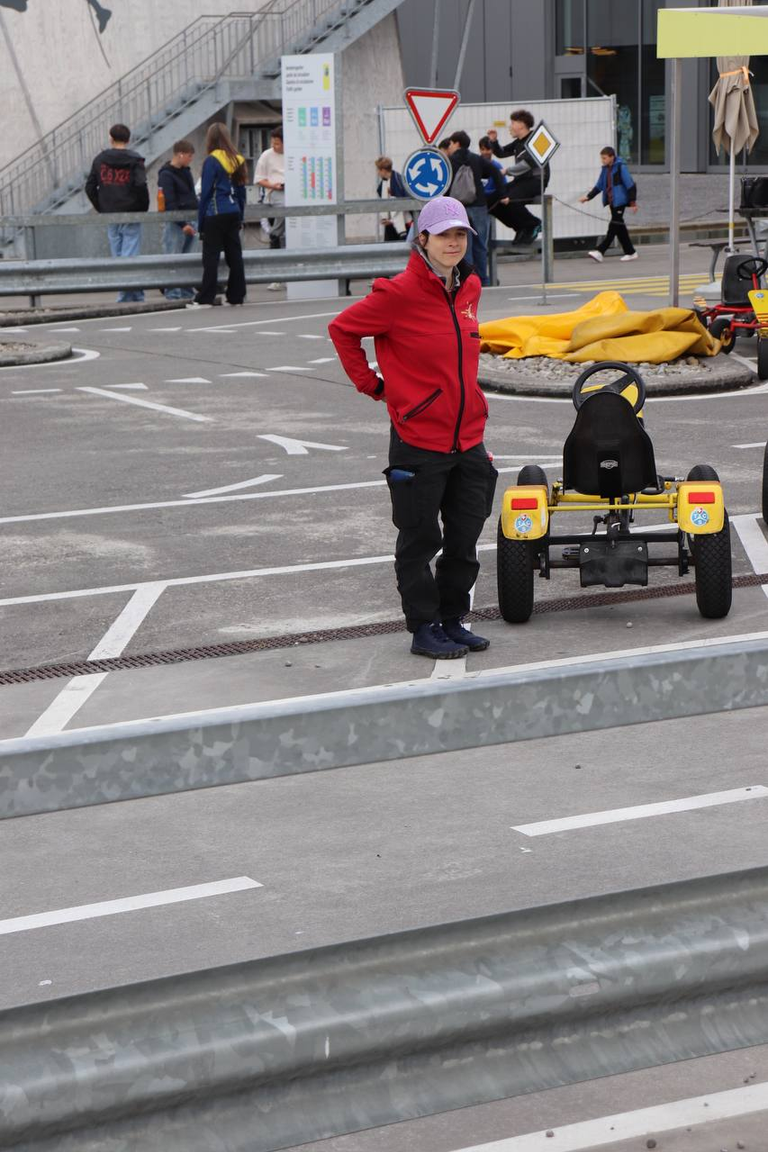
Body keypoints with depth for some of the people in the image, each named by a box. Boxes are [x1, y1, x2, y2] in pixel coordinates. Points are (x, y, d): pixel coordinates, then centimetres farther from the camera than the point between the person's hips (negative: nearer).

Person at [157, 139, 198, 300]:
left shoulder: (185, 171, 15)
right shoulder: (166, 175, -11)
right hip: (175, 222, -8)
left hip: (188, 222, 8)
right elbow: (169, 204, -16)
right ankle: (173, 294, -6)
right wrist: (182, 224, -19)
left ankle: (186, 292, 14)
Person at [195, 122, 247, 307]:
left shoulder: (212, 161, -8)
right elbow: (241, 191, 14)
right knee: (234, 255, 8)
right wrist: (240, 218, 19)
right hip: (233, 213, 6)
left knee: (211, 257, -4)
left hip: (215, 215, -6)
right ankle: (236, 295, 11)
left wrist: (200, 223, -4)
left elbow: (206, 192, -8)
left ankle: (206, 298, -5)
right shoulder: (237, 160, 10)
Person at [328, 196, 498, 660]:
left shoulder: (470, 287, 7)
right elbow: (342, 329, -4)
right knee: (419, 541, 4)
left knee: (465, 539, 12)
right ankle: (424, 629, 14)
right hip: (419, 439, -6)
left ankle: (452, 621, 26)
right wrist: (372, 384, -3)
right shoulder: (400, 293, -14)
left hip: (468, 438, 6)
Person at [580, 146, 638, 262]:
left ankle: (600, 251, -17)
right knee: (619, 227, 9)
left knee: (613, 226, -10)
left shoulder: (621, 167, -11)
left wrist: (633, 202, -14)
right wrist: (588, 197, 7)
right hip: (611, 202, 8)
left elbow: (630, 185, -11)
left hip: (620, 201, -8)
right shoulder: (605, 169, 11)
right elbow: (599, 186, 17)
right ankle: (630, 252, 16)